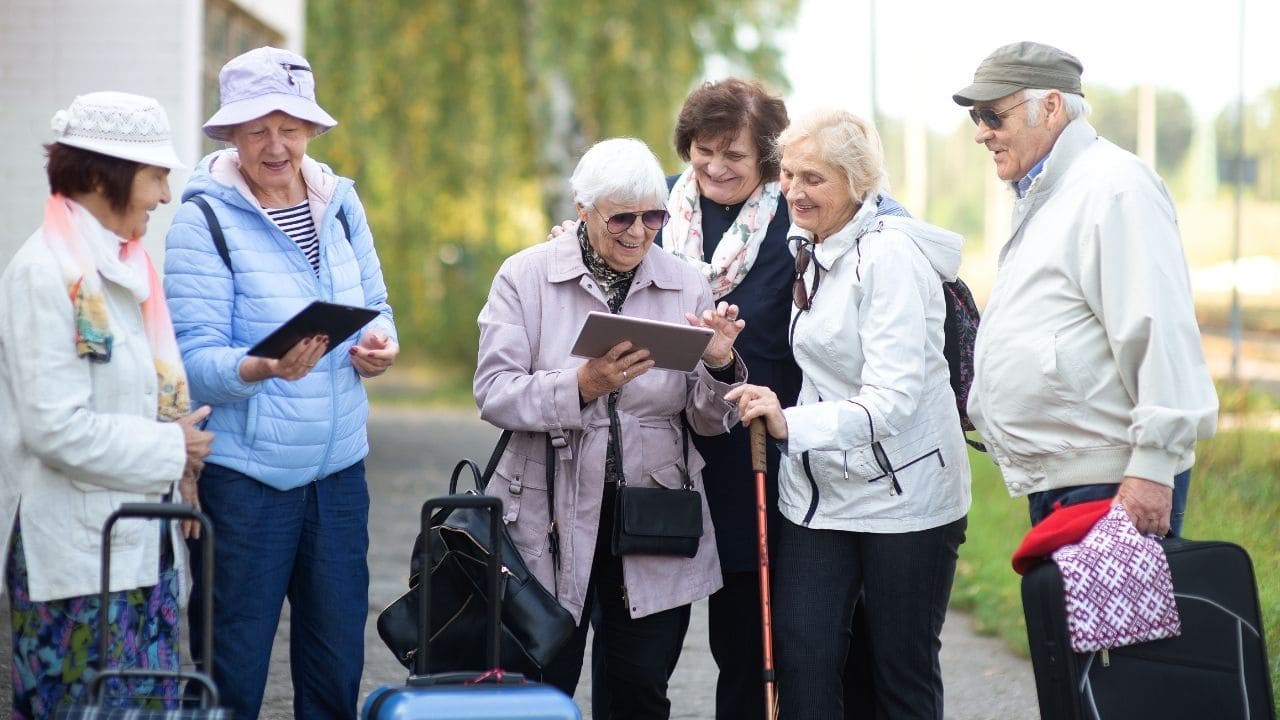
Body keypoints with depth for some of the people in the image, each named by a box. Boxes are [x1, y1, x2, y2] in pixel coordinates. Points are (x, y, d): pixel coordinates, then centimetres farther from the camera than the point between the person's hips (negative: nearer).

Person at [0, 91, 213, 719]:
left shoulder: (124, 266, 14)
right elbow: (57, 428, -20)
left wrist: (181, 477, 5)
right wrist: (171, 451, -13)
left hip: (144, 541, 9)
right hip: (75, 549, -9)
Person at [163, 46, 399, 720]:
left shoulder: (339, 202, 7)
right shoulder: (204, 217, -9)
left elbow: (374, 306, 16)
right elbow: (196, 362, -14)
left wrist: (376, 345, -8)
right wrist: (266, 367, -33)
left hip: (339, 464, 5)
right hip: (247, 473, -5)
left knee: (337, 664, 11)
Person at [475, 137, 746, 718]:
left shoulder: (686, 287, 5)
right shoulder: (525, 276, -2)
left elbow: (707, 422, 6)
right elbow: (493, 394, -10)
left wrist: (719, 365, -15)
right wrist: (582, 385, -25)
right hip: (549, 522, -2)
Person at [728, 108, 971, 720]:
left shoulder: (889, 256, -17)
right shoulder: (809, 253, 8)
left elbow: (892, 398, -26)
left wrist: (792, 424, -38)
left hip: (904, 496, -7)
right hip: (818, 494, 7)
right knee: (802, 668, -3)